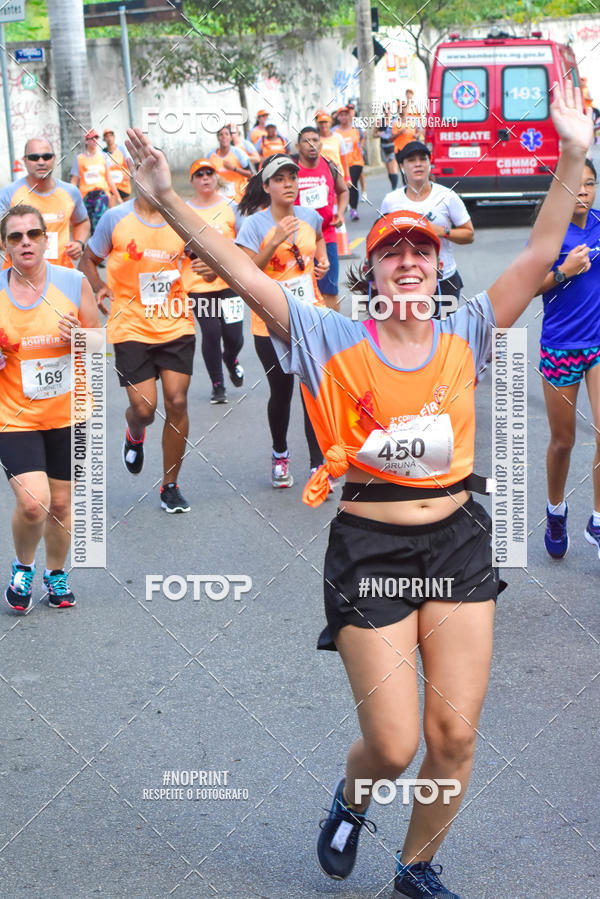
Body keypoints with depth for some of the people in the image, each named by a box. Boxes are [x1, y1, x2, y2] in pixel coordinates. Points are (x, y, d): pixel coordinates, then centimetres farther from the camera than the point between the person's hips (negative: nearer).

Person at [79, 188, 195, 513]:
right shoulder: (116, 218, -3)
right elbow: (88, 260, 9)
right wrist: (99, 288, -11)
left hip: (176, 326, 2)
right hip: (131, 327, -2)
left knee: (177, 403, -4)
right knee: (143, 409, -6)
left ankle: (170, 486, 13)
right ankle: (135, 436, 35)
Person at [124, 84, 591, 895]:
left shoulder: (466, 334, 2)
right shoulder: (334, 340, -5)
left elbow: (540, 254, -2)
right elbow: (241, 273, -11)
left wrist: (574, 156, -10)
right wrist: (169, 201, -21)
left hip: (457, 541, 3)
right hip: (369, 548, -3)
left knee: (455, 736, 4)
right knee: (394, 745, 0)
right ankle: (351, 798, 38)